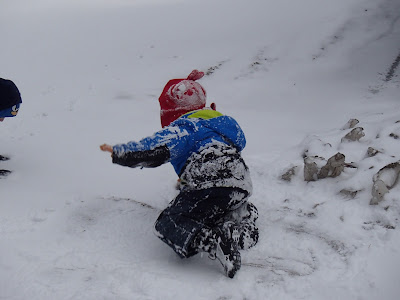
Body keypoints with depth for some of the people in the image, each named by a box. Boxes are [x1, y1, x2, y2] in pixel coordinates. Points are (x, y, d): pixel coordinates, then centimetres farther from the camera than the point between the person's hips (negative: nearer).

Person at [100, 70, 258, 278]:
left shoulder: (182, 128, 5)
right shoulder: (221, 122, 31)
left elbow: (157, 151, -9)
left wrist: (118, 152, 4)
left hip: (210, 185, -8)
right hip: (241, 187, 8)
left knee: (168, 226, -7)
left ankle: (213, 243, -34)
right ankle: (244, 224, 2)